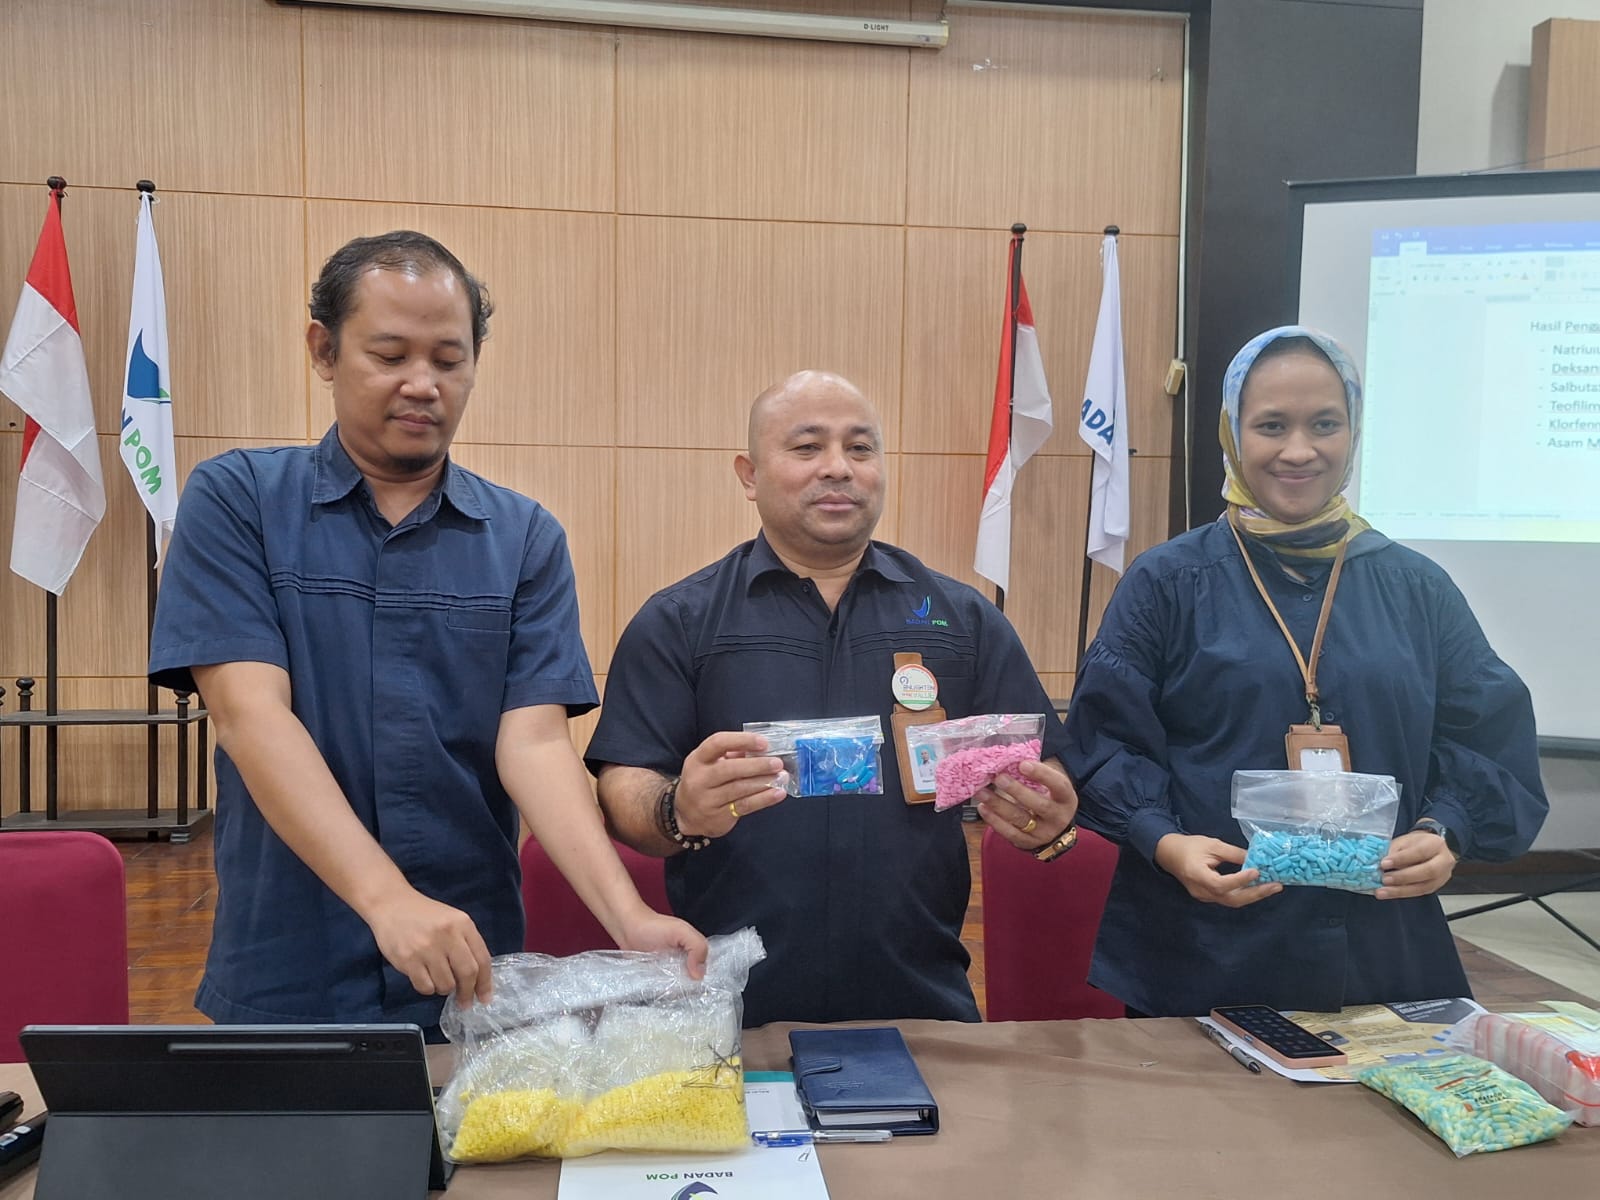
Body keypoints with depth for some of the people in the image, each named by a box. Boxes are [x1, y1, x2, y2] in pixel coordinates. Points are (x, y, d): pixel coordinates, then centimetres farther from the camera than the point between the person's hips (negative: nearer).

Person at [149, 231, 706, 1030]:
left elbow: (533, 740, -7)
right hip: (284, 978, -1)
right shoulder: (235, 501, -4)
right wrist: (387, 898, -27)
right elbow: (250, 714, -15)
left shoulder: (526, 539, 0)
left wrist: (627, 916, -23)